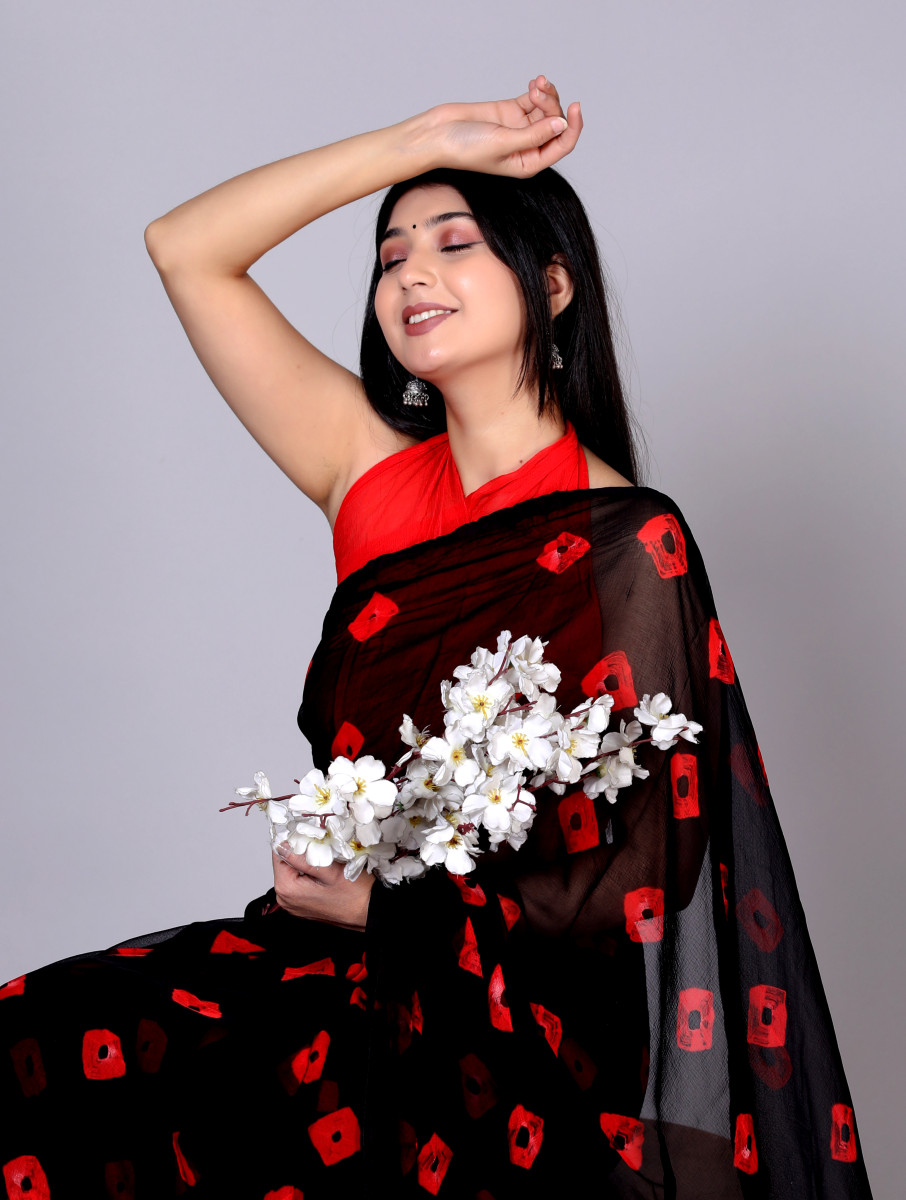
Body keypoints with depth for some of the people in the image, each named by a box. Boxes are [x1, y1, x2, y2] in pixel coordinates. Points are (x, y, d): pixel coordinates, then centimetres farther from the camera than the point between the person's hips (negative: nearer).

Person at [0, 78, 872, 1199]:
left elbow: (647, 875, -12)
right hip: (338, 950, 5)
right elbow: (185, 248, 0)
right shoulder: (376, 474, 2)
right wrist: (427, 140, -5)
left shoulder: (629, 545, -12)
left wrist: (388, 906, -10)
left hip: (510, 1028, -5)